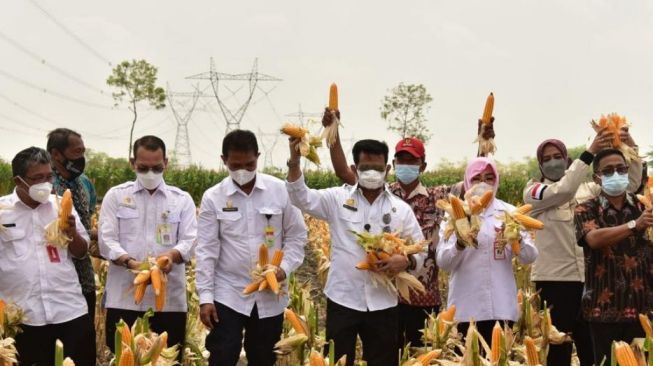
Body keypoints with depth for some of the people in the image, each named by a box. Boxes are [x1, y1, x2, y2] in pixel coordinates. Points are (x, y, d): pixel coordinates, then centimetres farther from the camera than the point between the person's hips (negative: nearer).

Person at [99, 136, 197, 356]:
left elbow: (190, 240, 1)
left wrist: (171, 255, -22)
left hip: (170, 299, 1)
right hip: (124, 299, -1)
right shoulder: (116, 196, 7)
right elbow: (106, 241, -1)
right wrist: (130, 262, -19)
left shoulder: (182, 199, 10)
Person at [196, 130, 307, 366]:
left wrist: (285, 267, -12)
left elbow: (296, 235, 5)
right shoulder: (213, 198, -3)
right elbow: (206, 250, -3)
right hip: (228, 295, -1)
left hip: (270, 297, 1)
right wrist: (205, 297, -8)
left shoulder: (281, 190, -2)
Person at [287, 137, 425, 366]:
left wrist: (405, 261, -17)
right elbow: (302, 198, -9)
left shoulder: (401, 209, 5)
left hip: (382, 304, 1)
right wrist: (294, 162, -24)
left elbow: (419, 252, 7)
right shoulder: (338, 199, 2)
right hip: (342, 300, -1)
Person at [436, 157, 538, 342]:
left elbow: (530, 257, 0)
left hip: (501, 308, 1)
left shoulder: (510, 212, 7)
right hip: (465, 309, -1)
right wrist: (460, 244, -24)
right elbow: (443, 262, -5)